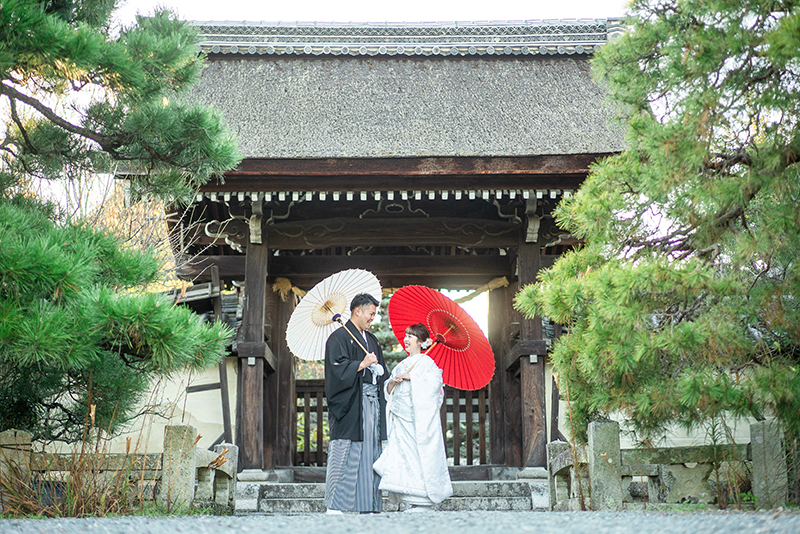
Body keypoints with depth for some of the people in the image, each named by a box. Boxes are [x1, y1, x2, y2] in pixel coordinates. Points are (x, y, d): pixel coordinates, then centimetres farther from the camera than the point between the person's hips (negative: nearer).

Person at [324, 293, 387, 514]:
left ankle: (369, 505, 9)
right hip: (351, 402, -8)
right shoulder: (340, 337, -3)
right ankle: (334, 506, -9)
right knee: (345, 455, -10)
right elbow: (337, 367, -15)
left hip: (372, 401, 8)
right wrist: (362, 364, -15)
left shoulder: (371, 340, 22)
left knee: (371, 452, 6)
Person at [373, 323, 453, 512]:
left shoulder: (427, 363, -2)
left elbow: (432, 385, -17)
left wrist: (410, 377, -17)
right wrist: (393, 381, -3)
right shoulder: (401, 365, 19)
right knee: (402, 454, 0)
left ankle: (423, 504, -5)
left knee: (420, 457, -9)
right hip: (401, 419, 7)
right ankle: (413, 503, 3)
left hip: (420, 417, -7)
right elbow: (388, 390, 17)